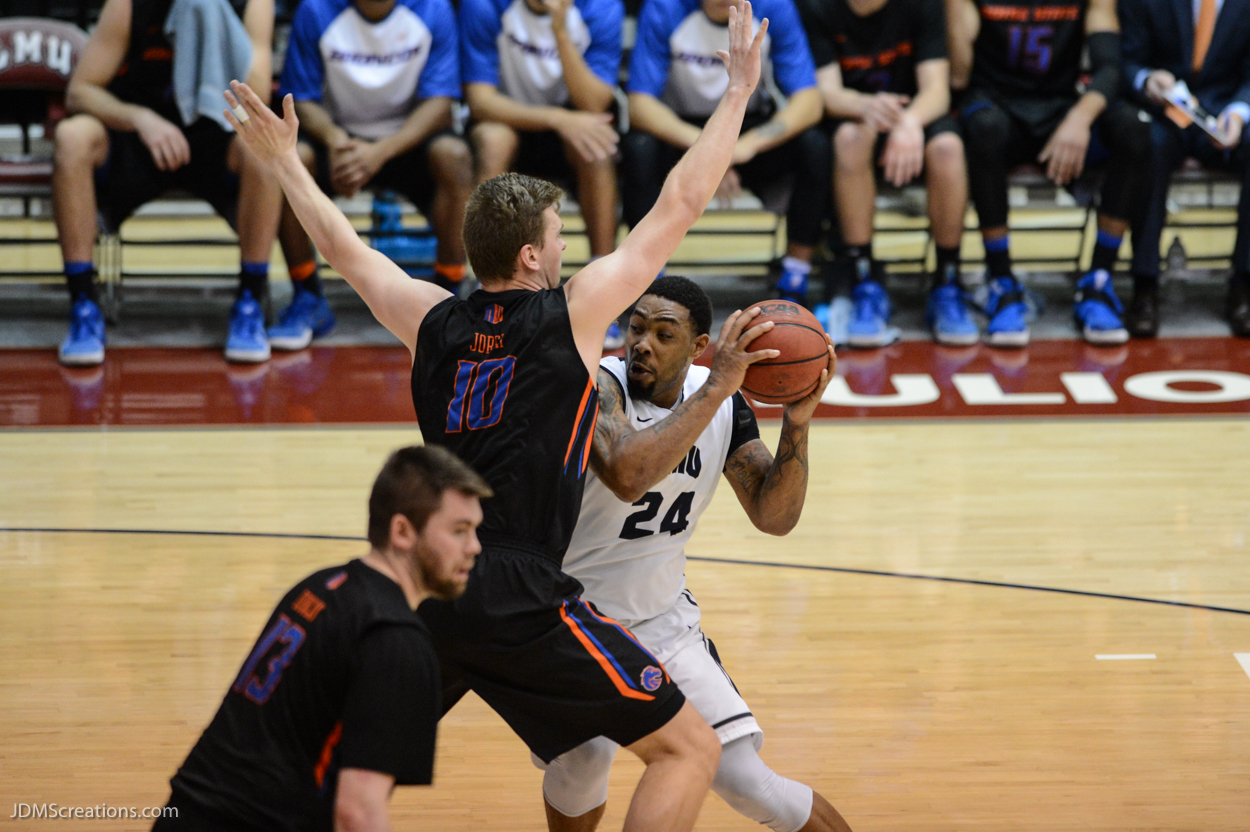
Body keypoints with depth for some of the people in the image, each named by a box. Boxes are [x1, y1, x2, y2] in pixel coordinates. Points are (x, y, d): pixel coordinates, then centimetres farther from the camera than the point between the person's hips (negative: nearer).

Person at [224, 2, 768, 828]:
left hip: (423, 591, 6)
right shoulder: (573, 312, -2)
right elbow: (679, 206, 2)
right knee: (691, 749, 2)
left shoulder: (435, 321, 10)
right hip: (519, 604, -6)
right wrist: (737, 92, 10)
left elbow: (346, 249, 25)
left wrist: (284, 160, 38)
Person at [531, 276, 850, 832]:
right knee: (587, 750, -29)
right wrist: (714, 389, -39)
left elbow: (774, 517, -6)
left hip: (663, 619, 4)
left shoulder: (725, 404, -4)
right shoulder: (598, 386, -22)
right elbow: (626, 477, -42)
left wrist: (797, 420, -21)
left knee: (746, 783, -6)